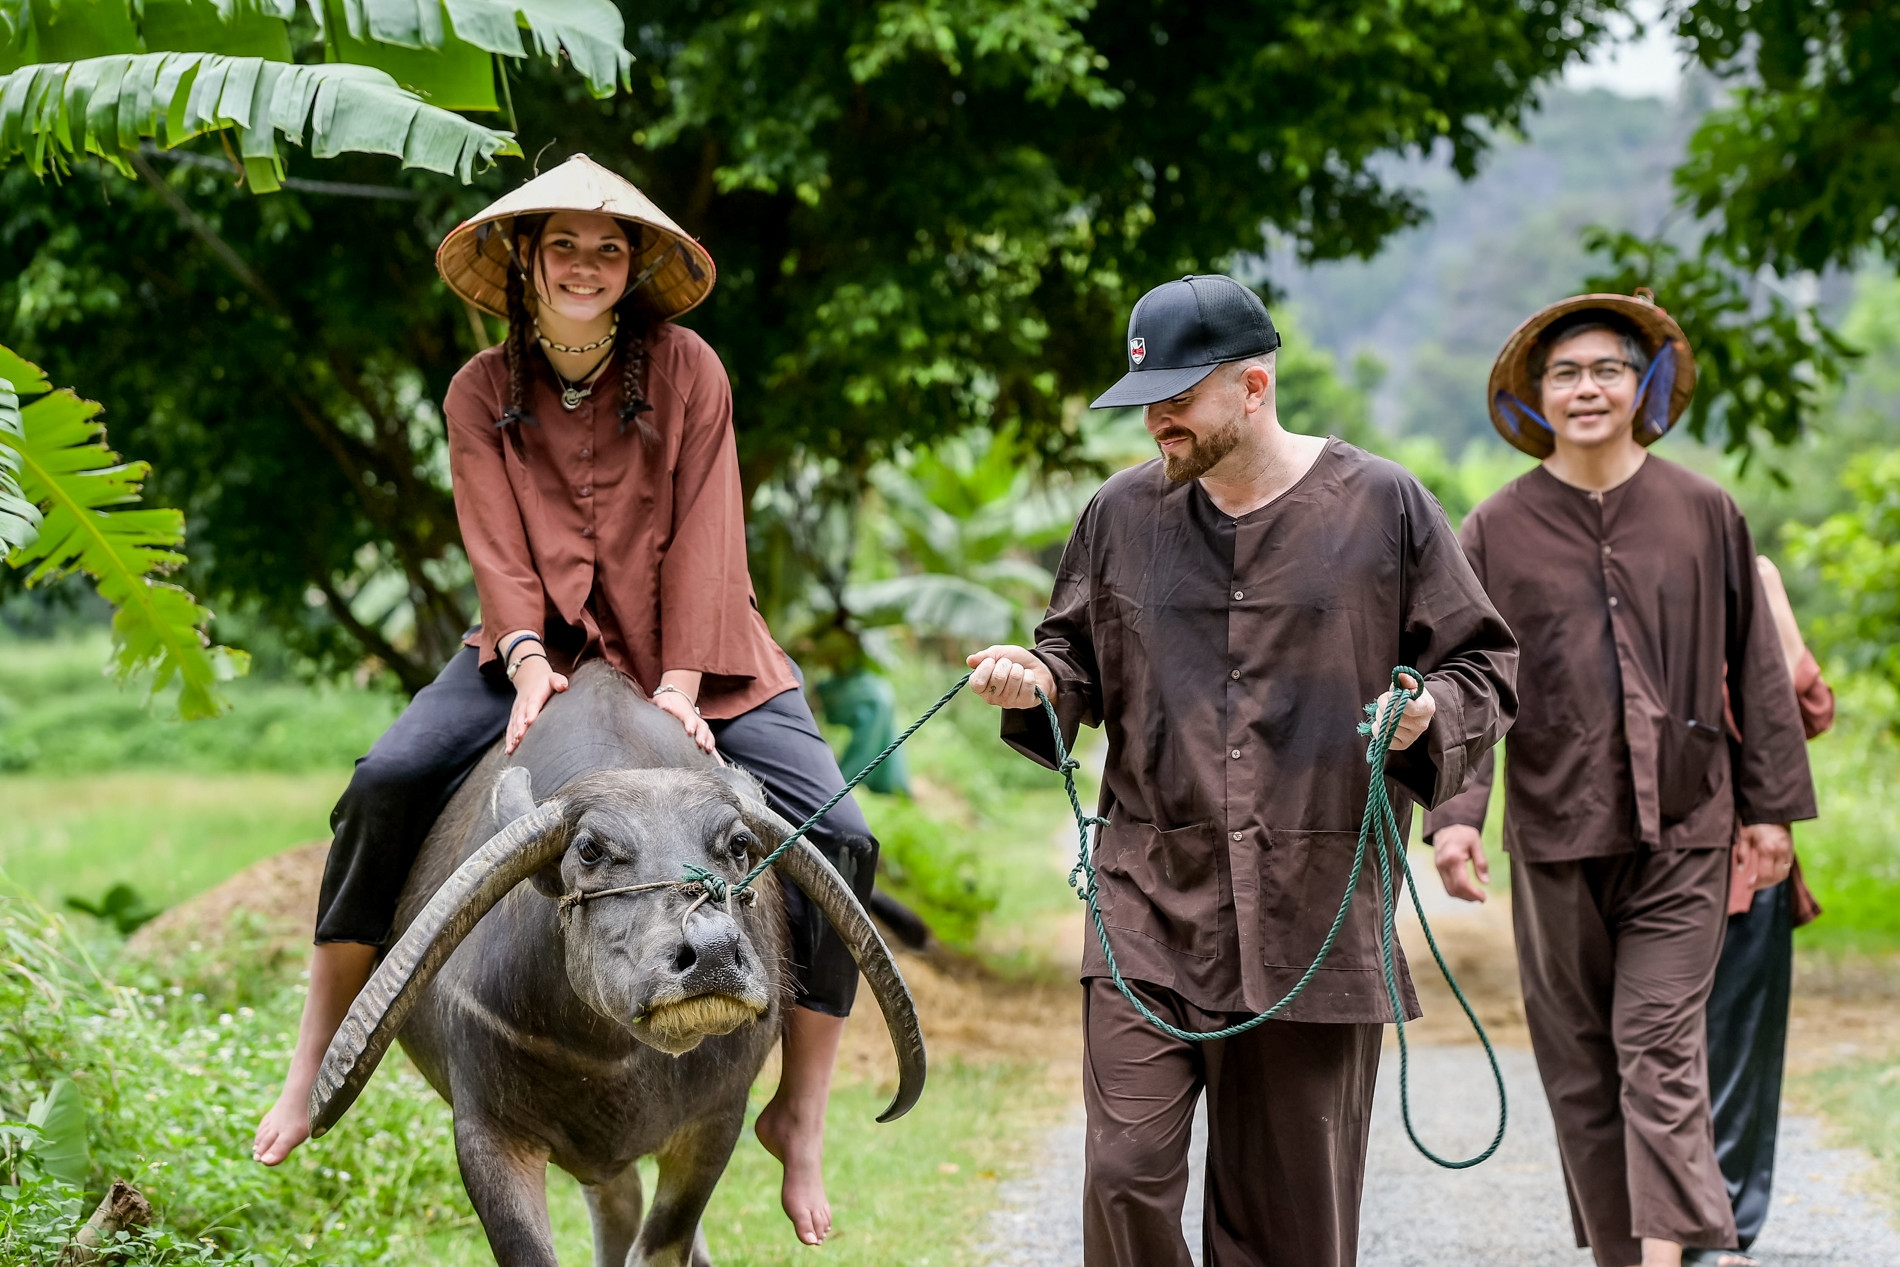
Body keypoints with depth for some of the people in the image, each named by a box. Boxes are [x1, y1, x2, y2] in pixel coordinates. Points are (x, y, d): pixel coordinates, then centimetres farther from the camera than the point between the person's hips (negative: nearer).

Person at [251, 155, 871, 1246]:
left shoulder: (687, 370, -2)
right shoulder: (483, 393, 3)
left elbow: (701, 535, -8)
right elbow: (497, 548, -5)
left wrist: (681, 685, -17)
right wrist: (527, 660, -23)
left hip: (695, 663, 0)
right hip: (542, 652, 1)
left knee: (840, 840, -19)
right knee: (386, 786, -23)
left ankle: (802, 1115, -6)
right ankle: (320, 1059, -12)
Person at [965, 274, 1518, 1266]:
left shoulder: (1383, 507, 2)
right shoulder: (1124, 512, 10)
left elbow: (1483, 665, 7)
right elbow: (1081, 657, 22)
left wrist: (1428, 712, -14)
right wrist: (1037, 681, 0)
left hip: (1317, 909, -2)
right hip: (1151, 897, 2)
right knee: (1126, 1172, -9)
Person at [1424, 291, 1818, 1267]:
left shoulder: (1704, 513, 5)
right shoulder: (1497, 530, 4)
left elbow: (1755, 668, 10)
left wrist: (1772, 804, 7)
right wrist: (1454, 812, -11)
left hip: (1682, 827, -1)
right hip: (1555, 831, 1)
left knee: (1660, 1045, -11)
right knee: (1578, 1064, 5)